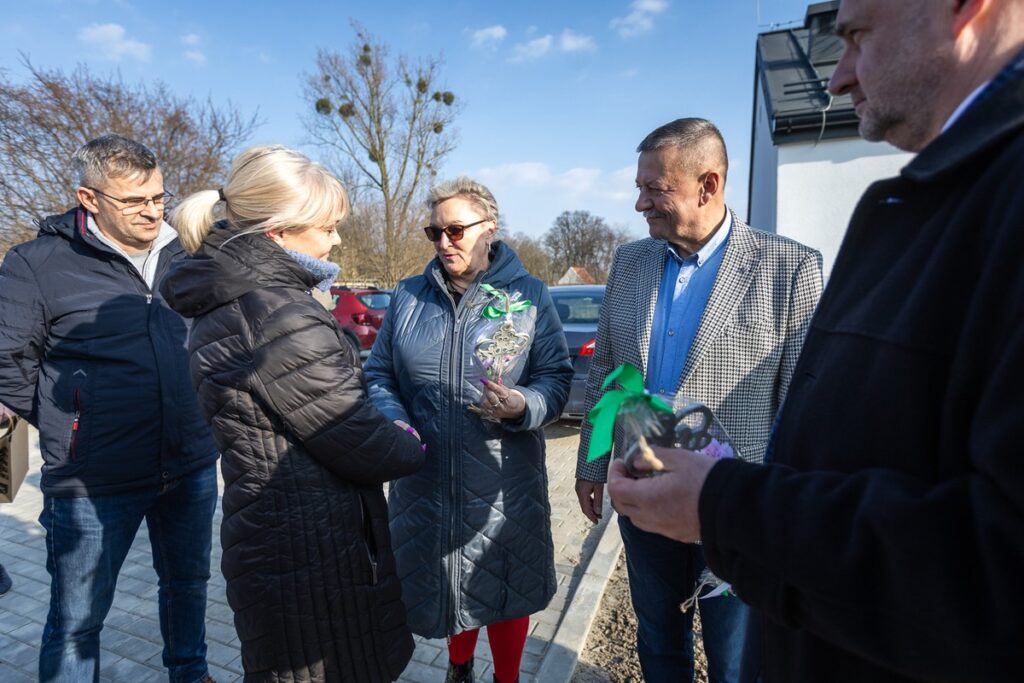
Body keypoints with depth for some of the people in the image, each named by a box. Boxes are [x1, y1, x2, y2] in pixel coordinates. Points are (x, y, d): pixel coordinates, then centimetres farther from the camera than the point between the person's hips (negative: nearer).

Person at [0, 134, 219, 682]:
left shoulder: (181, 255, 4)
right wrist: (63, 423, -3)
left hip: (191, 468, 5)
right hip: (96, 483, -4)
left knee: (188, 582, 23)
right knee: (77, 620, 12)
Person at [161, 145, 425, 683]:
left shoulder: (227, 301, 6)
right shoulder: (280, 315, -25)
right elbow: (356, 442, -20)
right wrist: (413, 450, 0)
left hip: (265, 537, 9)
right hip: (316, 553, -9)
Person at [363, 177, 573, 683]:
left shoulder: (528, 294, -3)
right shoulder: (408, 296, 4)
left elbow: (556, 379, -4)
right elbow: (378, 375, 8)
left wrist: (523, 406, -25)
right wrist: (394, 422, -11)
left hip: (504, 484, -2)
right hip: (426, 482, 3)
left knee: (504, 591, 14)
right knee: (442, 585, 21)